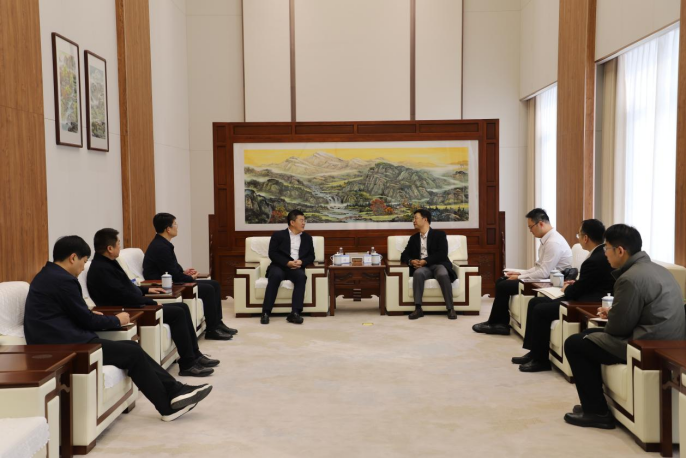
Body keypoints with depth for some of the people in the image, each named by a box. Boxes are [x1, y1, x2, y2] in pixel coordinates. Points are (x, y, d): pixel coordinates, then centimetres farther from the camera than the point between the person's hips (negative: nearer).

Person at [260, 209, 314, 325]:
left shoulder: (307, 237, 19)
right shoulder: (278, 235, 8)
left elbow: (311, 256, 13)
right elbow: (272, 254, -3)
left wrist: (301, 262, -9)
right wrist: (288, 263, -17)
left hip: (296, 268, 2)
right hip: (279, 266, -2)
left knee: (301, 276, -33)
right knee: (276, 275, -36)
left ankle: (295, 313, -36)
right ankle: (266, 312, -32)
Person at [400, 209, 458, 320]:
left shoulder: (439, 234, 7)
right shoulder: (413, 238, 21)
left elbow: (442, 254, -6)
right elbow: (404, 255, 16)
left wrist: (425, 260, -17)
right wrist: (411, 261, -8)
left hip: (438, 265, -2)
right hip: (422, 267, 2)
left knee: (443, 274, -37)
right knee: (418, 273, -34)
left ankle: (450, 308, -30)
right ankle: (418, 309, -36)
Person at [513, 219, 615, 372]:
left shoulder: (594, 261, -24)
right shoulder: (604, 253, 7)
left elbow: (575, 292, -16)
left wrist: (566, 289, 5)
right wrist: (576, 284, 7)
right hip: (591, 297, 11)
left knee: (540, 310, -15)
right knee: (535, 302, 6)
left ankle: (541, 359, -2)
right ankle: (534, 352, 8)